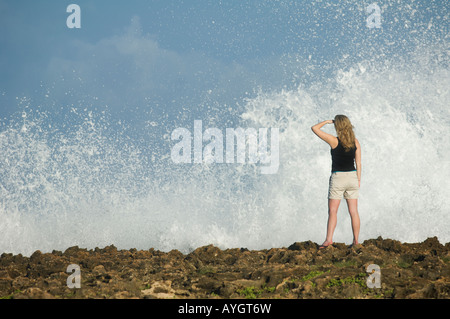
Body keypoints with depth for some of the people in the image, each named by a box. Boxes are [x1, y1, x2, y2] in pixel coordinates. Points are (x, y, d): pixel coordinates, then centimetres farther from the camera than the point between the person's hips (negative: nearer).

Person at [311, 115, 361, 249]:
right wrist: (359, 180, 11)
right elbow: (358, 163, 4)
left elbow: (314, 128, -6)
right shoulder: (355, 142, 1)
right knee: (353, 211, 6)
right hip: (352, 177, 4)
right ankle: (356, 241, 8)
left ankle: (329, 239, -10)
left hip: (338, 177, -4)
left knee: (332, 211, -1)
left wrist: (327, 122, 7)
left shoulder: (334, 141, -11)